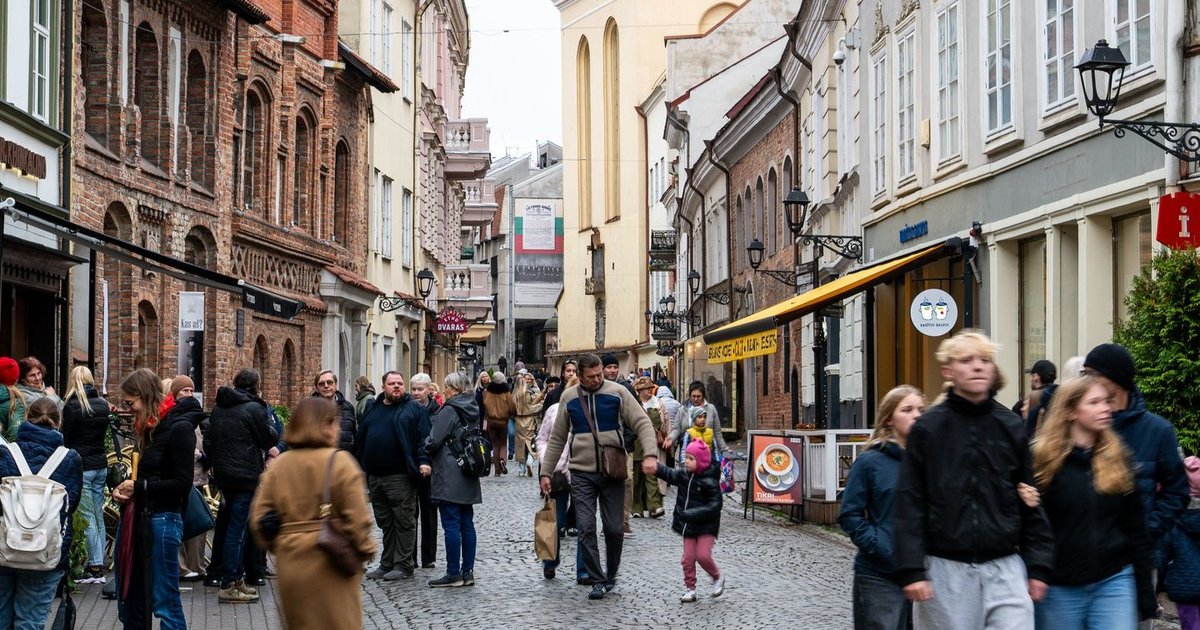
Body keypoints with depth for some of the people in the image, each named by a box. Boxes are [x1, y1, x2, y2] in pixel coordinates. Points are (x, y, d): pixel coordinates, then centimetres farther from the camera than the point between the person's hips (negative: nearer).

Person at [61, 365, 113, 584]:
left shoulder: (72, 406, -11)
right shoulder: (103, 404, 8)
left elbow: (66, 440, -7)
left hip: (82, 466, -6)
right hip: (101, 465, 6)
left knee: (87, 518, -5)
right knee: (98, 516, 10)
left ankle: (95, 568, -7)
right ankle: (99, 564, 13)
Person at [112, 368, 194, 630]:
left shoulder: (179, 430, -11)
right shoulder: (145, 430, 13)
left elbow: (182, 484, -16)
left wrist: (139, 487, -10)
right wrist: (122, 490, 3)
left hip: (162, 521, -9)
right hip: (134, 518, 9)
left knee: (165, 603, -4)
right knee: (129, 604, 14)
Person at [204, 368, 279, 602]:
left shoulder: (218, 408, 11)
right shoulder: (254, 408, -12)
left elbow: (208, 442, 16)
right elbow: (270, 439, -7)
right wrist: (270, 425, 11)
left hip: (223, 475, 8)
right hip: (245, 477, -8)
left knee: (234, 528, 17)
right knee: (237, 529, -6)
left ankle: (238, 578, 22)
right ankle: (228, 586, -6)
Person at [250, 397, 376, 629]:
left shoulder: (277, 465, 4)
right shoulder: (339, 461, -9)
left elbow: (259, 518, 3)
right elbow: (356, 517, -12)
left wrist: (280, 548, 16)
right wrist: (364, 550, 2)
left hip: (290, 565, 4)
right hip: (331, 565, -4)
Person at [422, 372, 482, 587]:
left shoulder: (449, 411, -13)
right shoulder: (473, 410, 13)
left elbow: (434, 441, -16)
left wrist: (424, 454, 6)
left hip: (449, 477, -8)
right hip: (468, 478, 8)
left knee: (451, 524, -5)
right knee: (467, 524, 9)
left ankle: (453, 573, -4)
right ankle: (467, 571, 12)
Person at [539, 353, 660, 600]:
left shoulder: (617, 393, -3)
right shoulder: (569, 397, 5)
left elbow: (642, 423, -7)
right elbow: (557, 439, 12)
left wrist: (650, 455, -23)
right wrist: (545, 472, 9)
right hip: (581, 474, 1)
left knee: (614, 528, 3)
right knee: (586, 529, -4)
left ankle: (611, 575, 25)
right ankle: (598, 580, 7)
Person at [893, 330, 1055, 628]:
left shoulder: (1012, 427, 7)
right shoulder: (928, 428, -1)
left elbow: (1031, 501, 11)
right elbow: (909, 505, -2)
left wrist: (1038, 566, 6)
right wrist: (911, 570, -10)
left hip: (1005, 569, 2)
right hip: (946, 570, -2)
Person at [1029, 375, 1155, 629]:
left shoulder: (1117, 459, 6)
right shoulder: (1042, 459, -4)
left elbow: (1135, 529, 8)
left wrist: (1145, 593, 6)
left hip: (1114, 583, 2)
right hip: (1058, 588, -2)